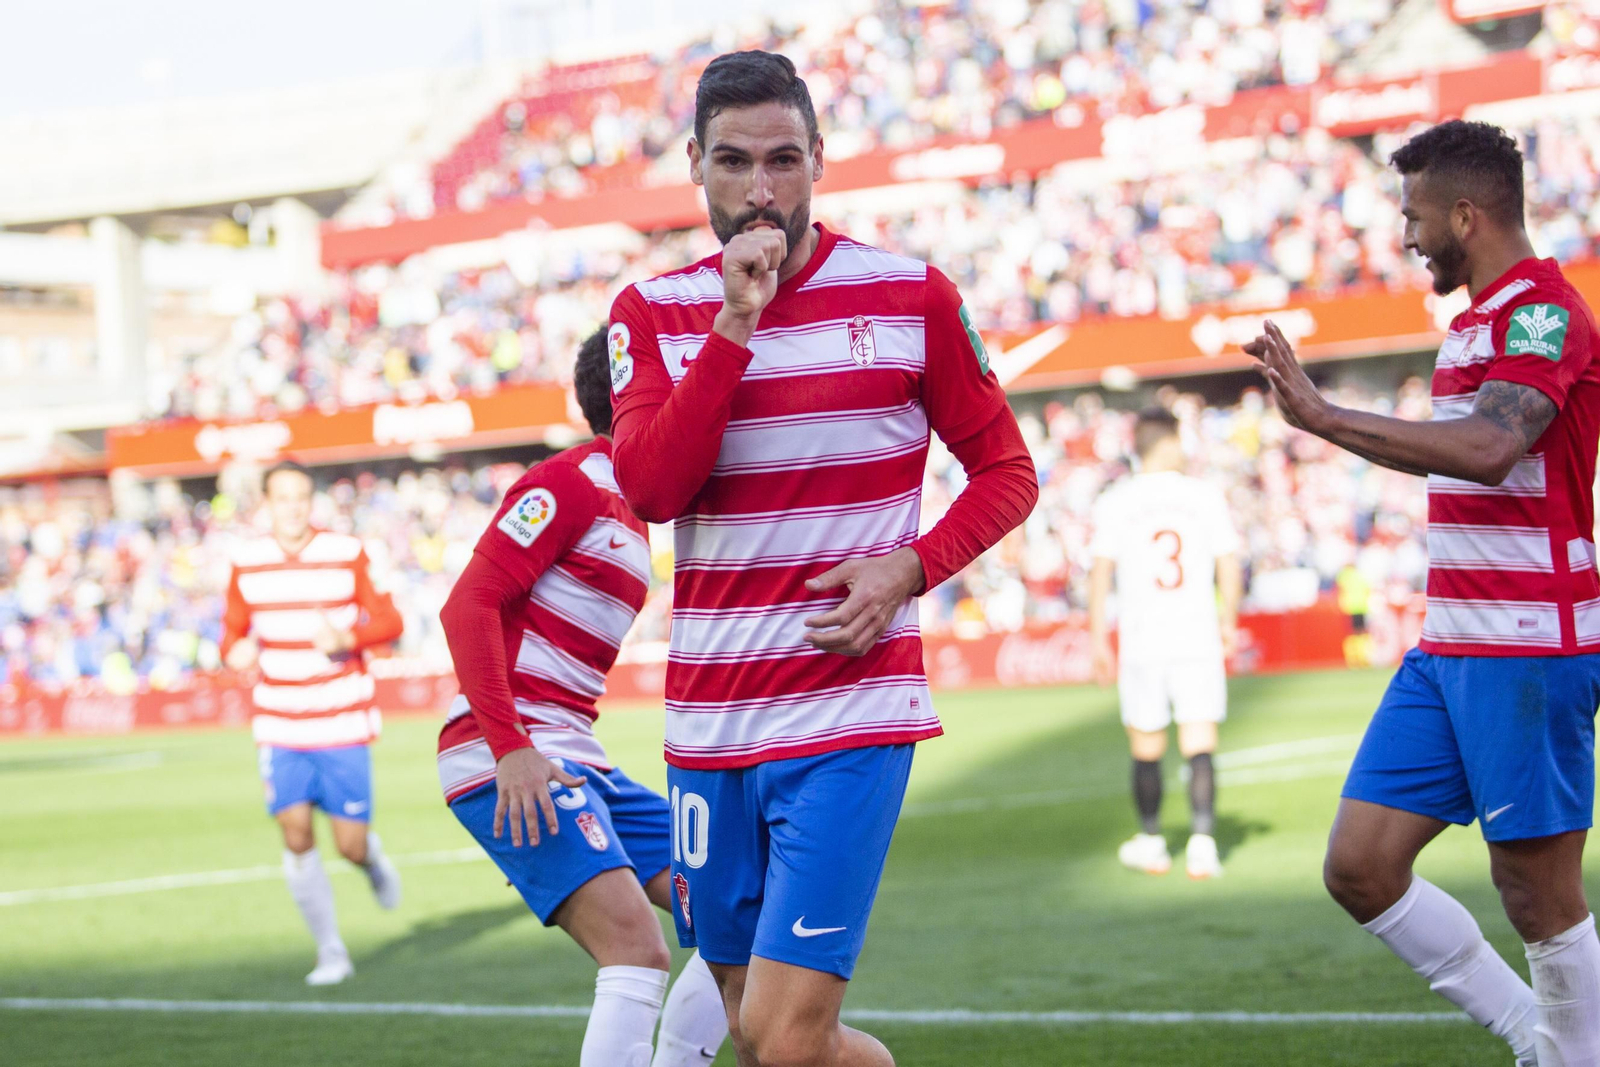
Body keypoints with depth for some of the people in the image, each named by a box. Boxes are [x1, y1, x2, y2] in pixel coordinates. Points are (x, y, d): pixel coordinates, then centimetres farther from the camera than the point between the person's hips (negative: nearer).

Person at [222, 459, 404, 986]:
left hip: (343, 725, -1)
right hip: (280, 726, 1)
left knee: (351, 846, -2)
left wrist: (348, 637, -21)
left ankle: (372, 857, 37)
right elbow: (233, 629, 11)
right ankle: (331, 951, 6)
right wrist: (236, 651, -13)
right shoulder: (247, 562, 1)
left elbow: (389, 622, -1)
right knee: (296, 837, -9)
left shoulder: (346, 554, -5)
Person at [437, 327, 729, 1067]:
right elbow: (466, 606, -15)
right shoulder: (566, 484, -7)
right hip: (511, 758, -10)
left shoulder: (629, 513, 21)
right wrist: (510, 748, -23)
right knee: (637, 949, -23)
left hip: (573, 760, 10)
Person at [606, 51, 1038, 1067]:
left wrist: (910, 568, -10)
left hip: (853, 716, -4)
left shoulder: (910, 295, 0)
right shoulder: (654, 312, 5)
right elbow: (648, 489, -10)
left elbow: (1006, 469, 7)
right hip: (709, 726, 4)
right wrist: (734, 326, -16)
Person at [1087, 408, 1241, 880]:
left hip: (1140, 642, 0)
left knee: (1146, 749, 12)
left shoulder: (1114, 501, -1)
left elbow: (1101, 572, -4)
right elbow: (1228, 566, 3)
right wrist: (1229, 623, 17)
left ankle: (1151, 841, 24)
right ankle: (1202, 840, -11)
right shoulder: (1206, 495, 0)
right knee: (1200, 744, 0)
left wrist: (1099, 639, 3)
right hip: (1198, 638, 0)